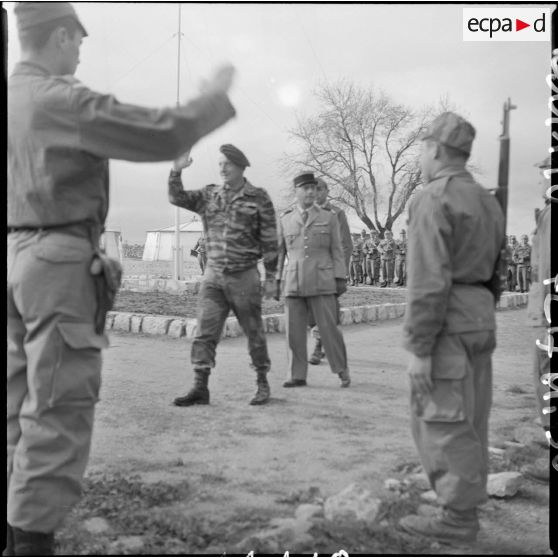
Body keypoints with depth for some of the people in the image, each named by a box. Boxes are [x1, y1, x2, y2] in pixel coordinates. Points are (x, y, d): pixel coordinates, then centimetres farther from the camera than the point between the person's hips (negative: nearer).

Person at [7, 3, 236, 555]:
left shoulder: (15, 98, 13)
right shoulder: (61, 100, -12)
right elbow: (165, 135, -16)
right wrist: (216, 97, 0)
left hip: (17, 254, 9)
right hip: (58, 260, -9)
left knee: (21, 401, 14)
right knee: (58, 406, -4)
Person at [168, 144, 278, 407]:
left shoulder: (259, 198, -2)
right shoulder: (209, 195, 9)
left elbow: (270, 240, -3)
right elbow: (177, 198, 0)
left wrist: (271, 278, -4)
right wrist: (176, 171, -16)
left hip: (244, 277, -3)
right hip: (213, 276, 3)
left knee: (254, 333, 7)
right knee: (204, 332, -3)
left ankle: (262, 384, 22)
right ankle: (200, 388, 0)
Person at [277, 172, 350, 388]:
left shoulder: (329, 218, 7)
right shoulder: (285, 220, 11)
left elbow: (337, 250, 5)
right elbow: (279, 251, 12)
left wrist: (341, 279, -3)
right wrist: (275, 280, 4)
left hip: (322, 283, -2)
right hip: (294, 284, 2)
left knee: (329, 328, -4)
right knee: (294, 331, 1)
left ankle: (342, 371, 12)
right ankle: (298, 376, 11)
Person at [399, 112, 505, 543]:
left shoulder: (434, 200, -13)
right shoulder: (488, 201, 16)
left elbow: (429, 281, -20)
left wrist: (419, 348, -18)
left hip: (447, 324, -9)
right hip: (482, 319, 9)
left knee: (443, 422, -2)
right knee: (470, 422, 15)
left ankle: (458, 519, 6)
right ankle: (467, 506, 25)